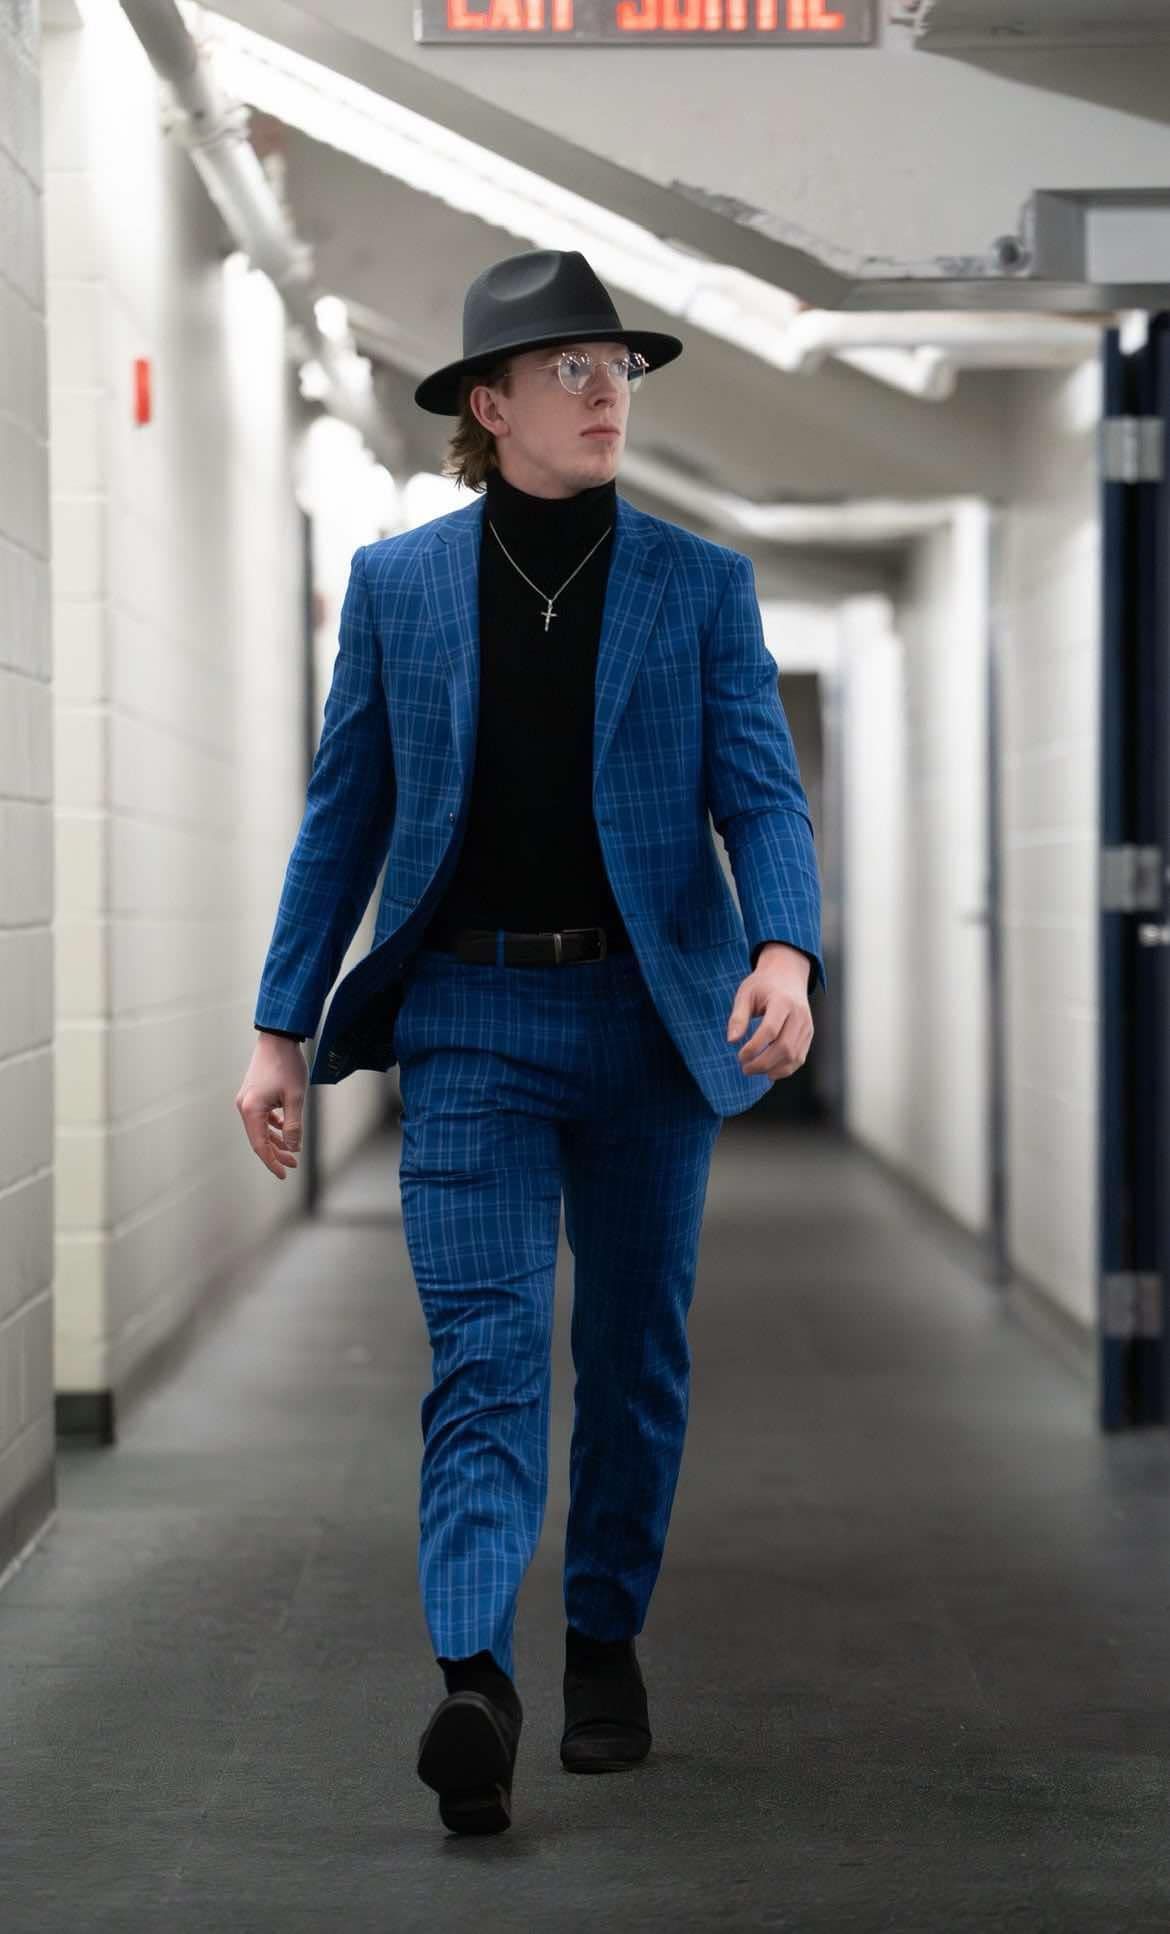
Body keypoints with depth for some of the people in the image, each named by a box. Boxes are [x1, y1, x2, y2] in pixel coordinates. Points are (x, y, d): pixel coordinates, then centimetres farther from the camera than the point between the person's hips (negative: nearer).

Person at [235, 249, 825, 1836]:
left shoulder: (700, 585, 4)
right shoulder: (396, 584, 4)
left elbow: (763, 798, -3)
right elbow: (343, 817, 7)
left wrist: (786, 948, -23)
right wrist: (282, 1026, 3)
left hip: (651, 1018, 1)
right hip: (470, 1019, -1)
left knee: (635, 1357, 10)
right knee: (484, 1351, -11)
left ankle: (606, 1642, 27)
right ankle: (473, 1679, -21)